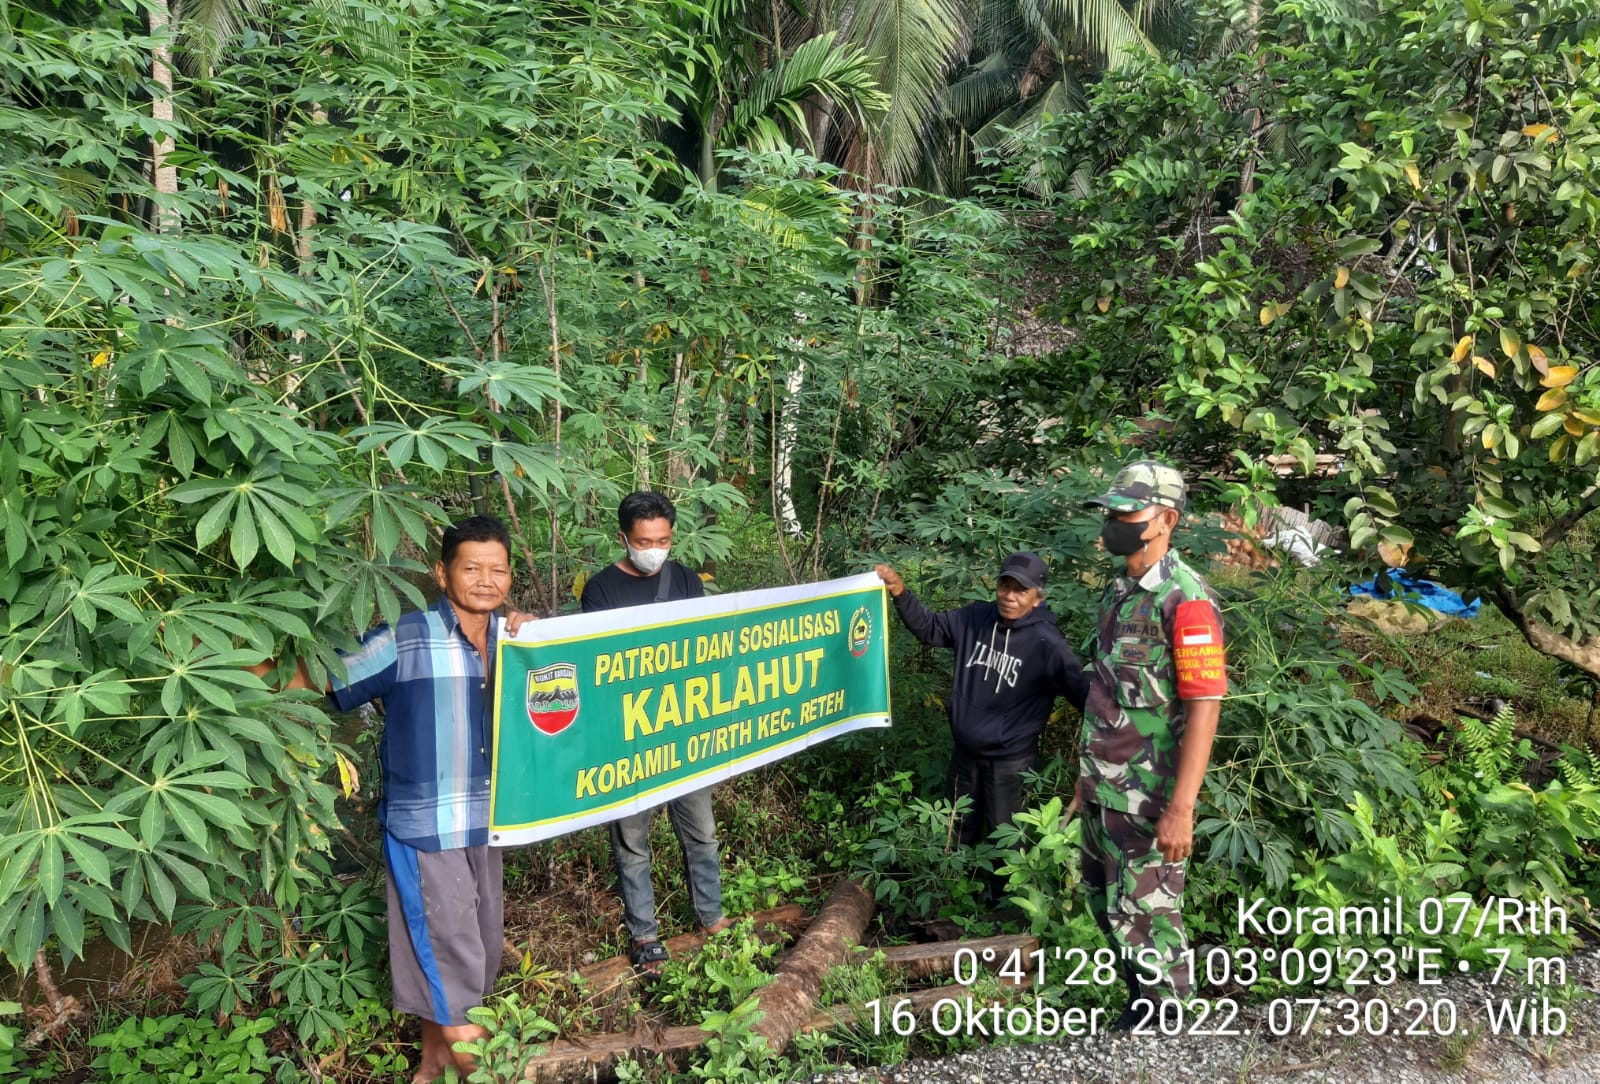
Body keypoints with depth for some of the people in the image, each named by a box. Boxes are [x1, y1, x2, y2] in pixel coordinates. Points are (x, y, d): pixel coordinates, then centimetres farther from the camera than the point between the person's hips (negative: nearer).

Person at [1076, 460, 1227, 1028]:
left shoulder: (1185, 600, -18)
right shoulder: (1119, 590, 8)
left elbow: (1204, 707, -22)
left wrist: (1181, 810, -25)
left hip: (1148, 796, -8)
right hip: (1104, 789, 8)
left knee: (1145, 916, 3)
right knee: (1106, 903, 20)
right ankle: (1138, 1001, 39)